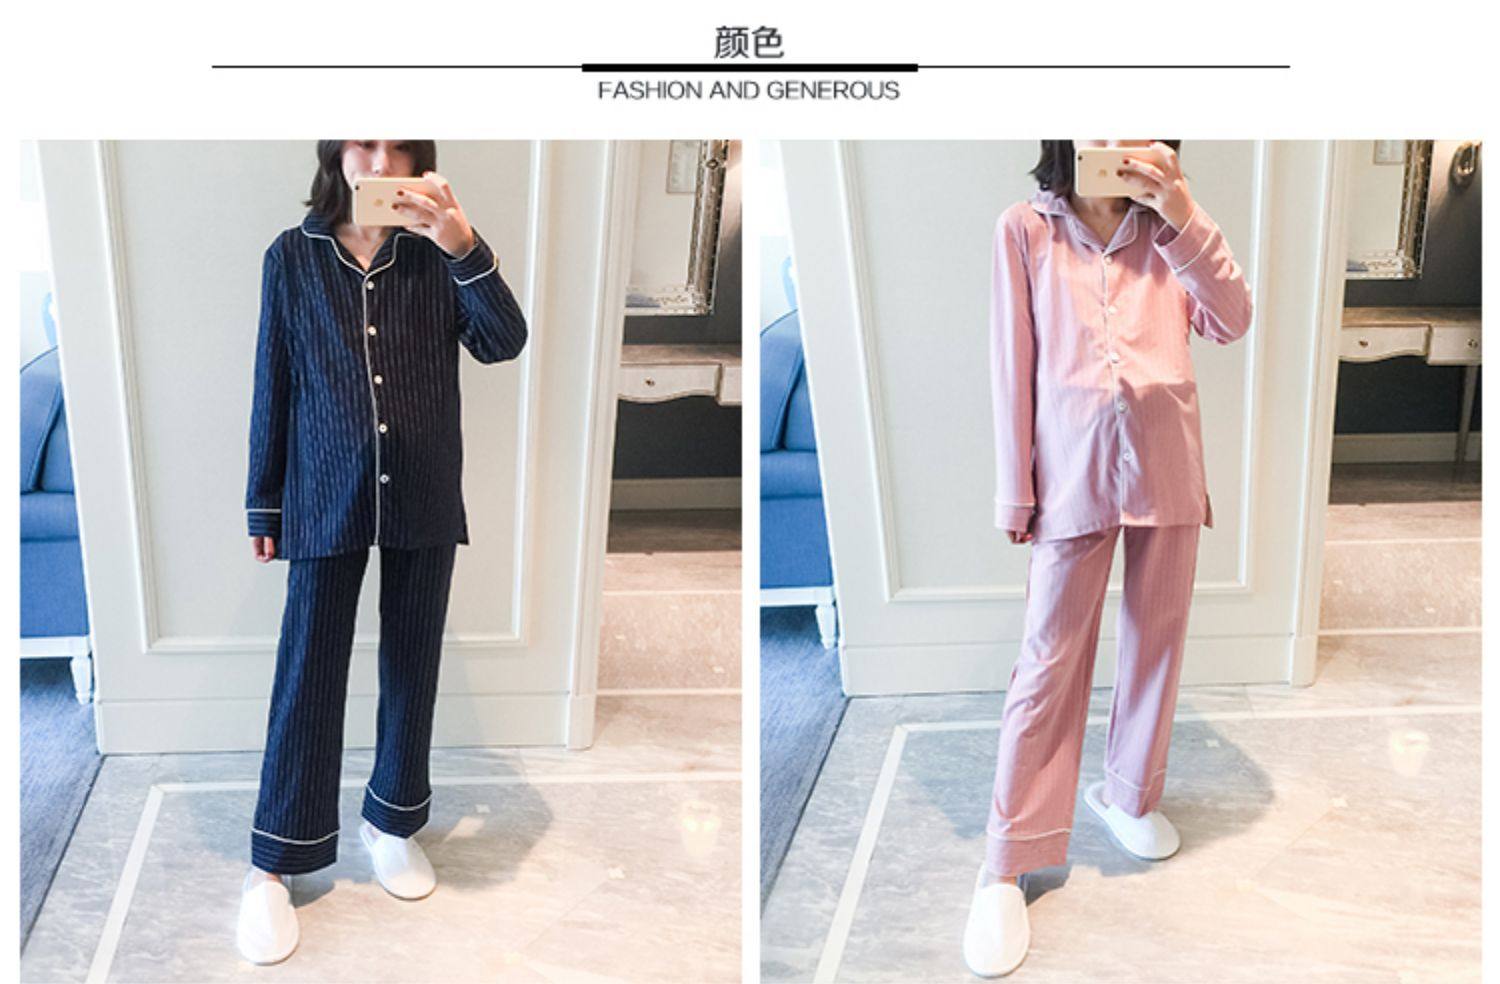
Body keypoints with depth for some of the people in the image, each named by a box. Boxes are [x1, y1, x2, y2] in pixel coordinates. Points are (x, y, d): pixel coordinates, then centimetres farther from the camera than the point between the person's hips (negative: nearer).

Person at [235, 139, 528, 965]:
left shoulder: (437, 254, 0)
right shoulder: (292, 257, -1)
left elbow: (504, 343, -13)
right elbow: (273, 388, 2)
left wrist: (463, 245, -27)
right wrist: (262, 504, 4)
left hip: (423, 497, 1)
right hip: (326, 497, -1)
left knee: (412, 666, 12)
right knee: (307, 674, 2)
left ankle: (392, 821, 32)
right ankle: (273, 865, 12)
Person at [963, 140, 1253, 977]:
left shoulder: (1167, 232, 7)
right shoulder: (1026, 229, 2)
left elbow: (1233, 321, -7)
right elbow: (1014, 361, 0)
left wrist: (1180, 203, -18)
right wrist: (1016, 488, -2)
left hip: (1169, 461, 3)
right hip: (1074, 465, -3)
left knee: (1158, 641, 13)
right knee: (1050, 662, -2)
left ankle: (1130, 792, 35)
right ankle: (1009, 864, 4)